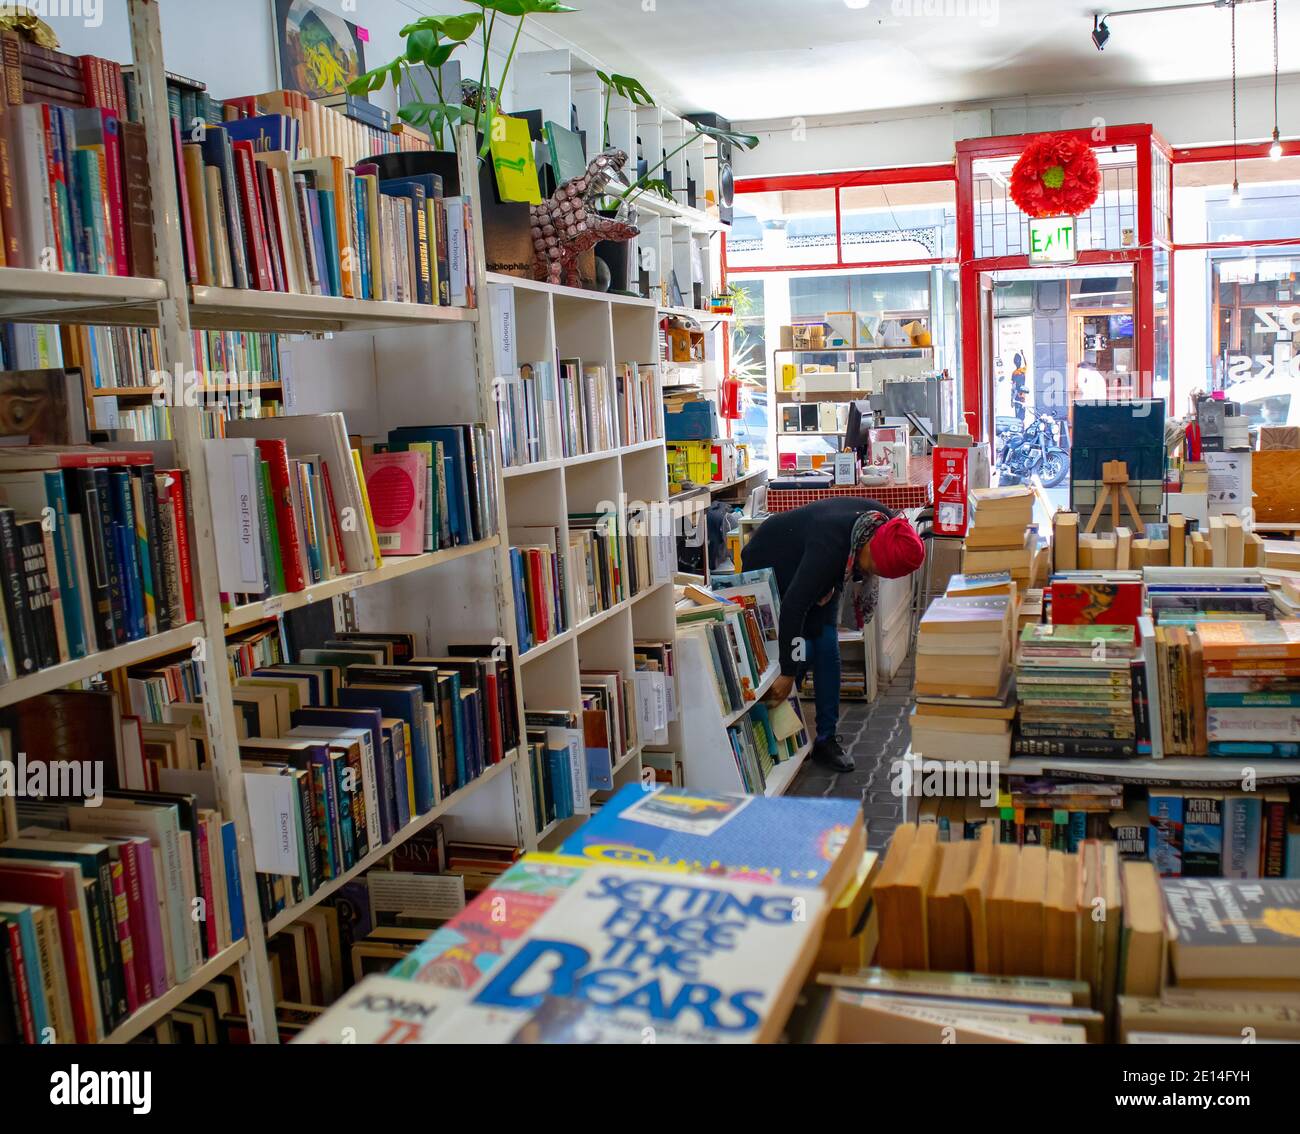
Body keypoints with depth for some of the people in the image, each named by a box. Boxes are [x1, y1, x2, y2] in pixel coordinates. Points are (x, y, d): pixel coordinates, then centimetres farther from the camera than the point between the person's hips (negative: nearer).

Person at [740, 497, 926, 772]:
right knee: (801, 651, -13)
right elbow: (794, 606, -43)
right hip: (770, 565, -6)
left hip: (815, 573, 7)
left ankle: (826, 739, 4)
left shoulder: (890, 525, -23)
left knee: (827, 649, -2)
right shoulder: (830, 545, -43)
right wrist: (787, 674, -42)